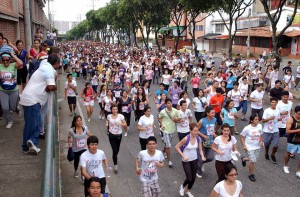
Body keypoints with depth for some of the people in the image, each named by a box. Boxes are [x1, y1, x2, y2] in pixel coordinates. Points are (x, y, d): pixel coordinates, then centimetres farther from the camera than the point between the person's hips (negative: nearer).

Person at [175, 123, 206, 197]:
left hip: (194, 160, 5)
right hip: (186, 161, -4)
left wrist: (202, 156, -19)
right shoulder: (186, 139, -25)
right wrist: (183, 155, -21)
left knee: (193, 178, 13)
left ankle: (188, 191, 40)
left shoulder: (198, 138, -10)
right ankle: (182, 186, 33)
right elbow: (177, 147, -15)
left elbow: (200, 149, 0)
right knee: (189, 178, -2)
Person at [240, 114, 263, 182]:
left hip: (257, 147, 6)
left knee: (254, 159, 18)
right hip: (250, 147, -5)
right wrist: (244, 146, -15)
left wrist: (261, 141, -7)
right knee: (253, 161, -6)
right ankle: (251, 175, 16)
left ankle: (244, 159, 48)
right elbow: (242, 137, -9)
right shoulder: (247, 128, -20)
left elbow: (260, 135, 10)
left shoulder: (260, 126, -6)